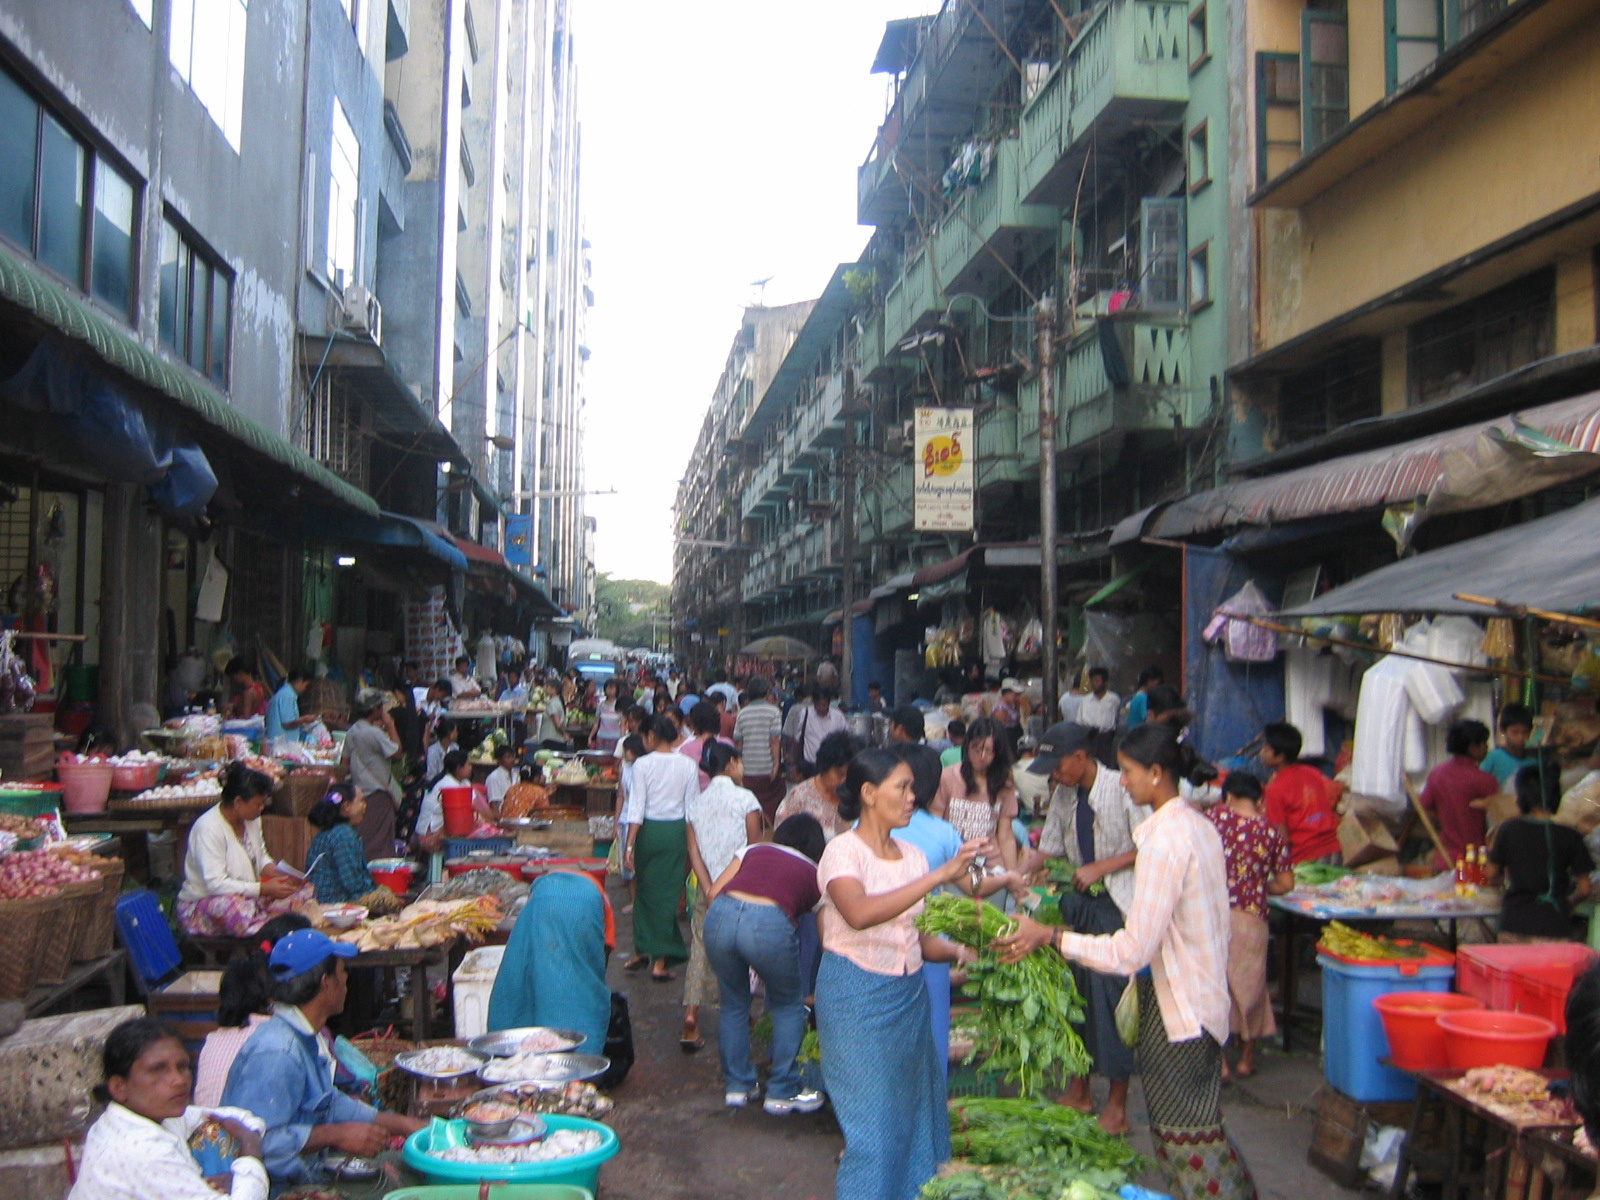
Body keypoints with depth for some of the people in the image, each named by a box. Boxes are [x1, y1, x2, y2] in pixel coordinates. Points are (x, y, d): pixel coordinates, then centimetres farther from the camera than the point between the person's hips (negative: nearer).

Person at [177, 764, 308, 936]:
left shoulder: (252, 819, 5)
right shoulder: (208, 828, -21)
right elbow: (216, 884, -26)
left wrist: (279, 874, -3)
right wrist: (264, 888, -26)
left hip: (248, 897, 9)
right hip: (201, 904, -8)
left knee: (305, 892, -11)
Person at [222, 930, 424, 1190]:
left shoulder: (306, 1040, 11)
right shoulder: (277, 1053, -22)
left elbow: (330, 1103, 22)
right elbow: (257, 1141, -29)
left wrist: (403, 1124, 19)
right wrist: (337, 1135, -22)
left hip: (303, 1182, 10)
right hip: (276, 1189, -10)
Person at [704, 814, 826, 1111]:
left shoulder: (754, 850, 29)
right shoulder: (817, 875, 26)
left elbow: (714, 891, 19)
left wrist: (715, 949, 28)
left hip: (721, 915, 3)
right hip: (771, 924, -2)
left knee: (733, 1003, 25)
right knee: (789, 1006, 23)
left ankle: (736, 1086, 33)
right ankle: (783, 1093, 25)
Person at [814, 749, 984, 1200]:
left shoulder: (912, 856, 8)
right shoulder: (844, 850, -13)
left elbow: (915, 937, 12)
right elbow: (860, 914, -33)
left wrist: (961, 952, -8)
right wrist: (939, 876, -35)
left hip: (908, 993, 7)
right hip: (856, 996, -7)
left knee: (915, 1108, 11)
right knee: (872, 1119, -2)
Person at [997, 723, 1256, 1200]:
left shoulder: (1164, 840, -23)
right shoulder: (1200, 825, 6)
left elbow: (1132, 950, -25)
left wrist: (1049, 937, -22)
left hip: (1177, 1008, -9)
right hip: (1203, 996, 9)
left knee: (1186, 1139, 3)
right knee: (1199, 1129, 19)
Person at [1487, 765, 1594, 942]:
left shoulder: (1509, 829, -3)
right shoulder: (1570, 836, -4)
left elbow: (1492, 875, 6)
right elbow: (1584, 889, 1)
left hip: (1515, 923, 1)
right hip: (1555, 925, -1)